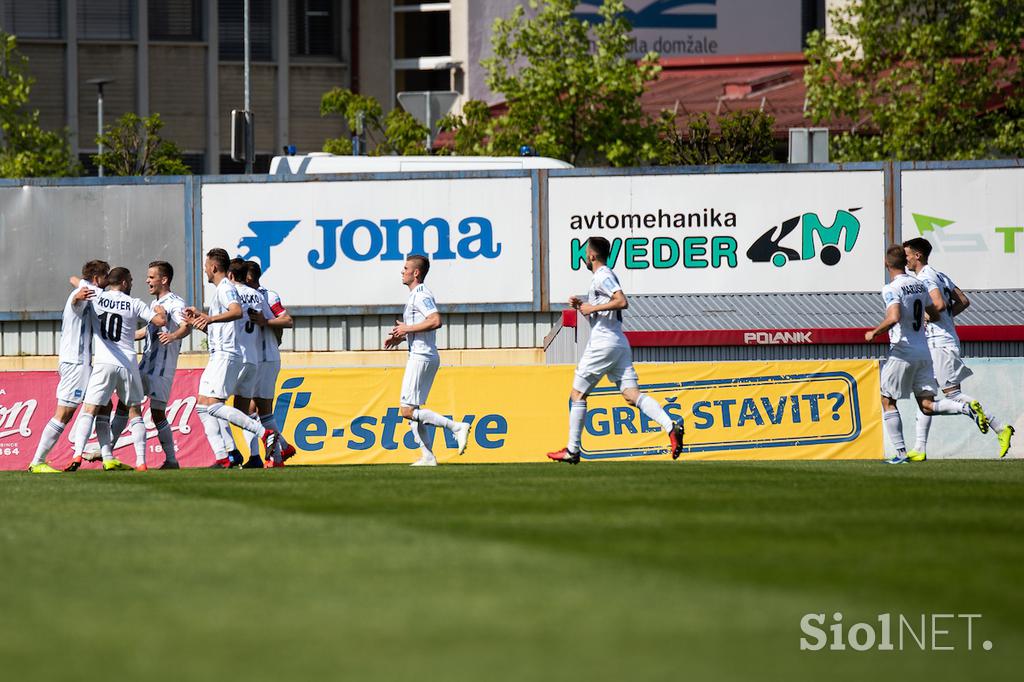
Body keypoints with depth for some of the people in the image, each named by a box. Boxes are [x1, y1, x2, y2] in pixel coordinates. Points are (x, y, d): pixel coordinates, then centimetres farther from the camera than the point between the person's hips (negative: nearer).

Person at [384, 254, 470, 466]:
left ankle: (457, 427, -16)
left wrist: (408, 329, -18)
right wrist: (399, 337, 15)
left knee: (407, 410, -13)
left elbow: (435, 321, -27)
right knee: (412, 410, 11)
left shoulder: (422, 295, -13)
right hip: (419, 356, 11)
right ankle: (428, 457, 8)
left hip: (422, 358, -11)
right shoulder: (415, 296, 19)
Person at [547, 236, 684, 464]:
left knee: (577, 395, 3)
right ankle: (671, 426, -24)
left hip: (602, 343, -9)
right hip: (620, 345, 9)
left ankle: (572, 450, 5)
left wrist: (593, 308, -16)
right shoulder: (606, 276, 21)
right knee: (632, 395, -4)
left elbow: (622, 302, -23)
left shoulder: (602, 276, -9)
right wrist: (583, 304, 19)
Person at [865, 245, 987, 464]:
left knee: (888, 403, 8)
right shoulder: (919, 285, 11)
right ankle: (967, 408, -19)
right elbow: (935, 315, 20)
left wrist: (874, 333, -11)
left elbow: (894, 317, -27)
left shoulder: (891, 289, -11)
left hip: (902, 353, -6)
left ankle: (901, 452, 2)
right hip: (923, 352, 6)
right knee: (927, 404, 5)